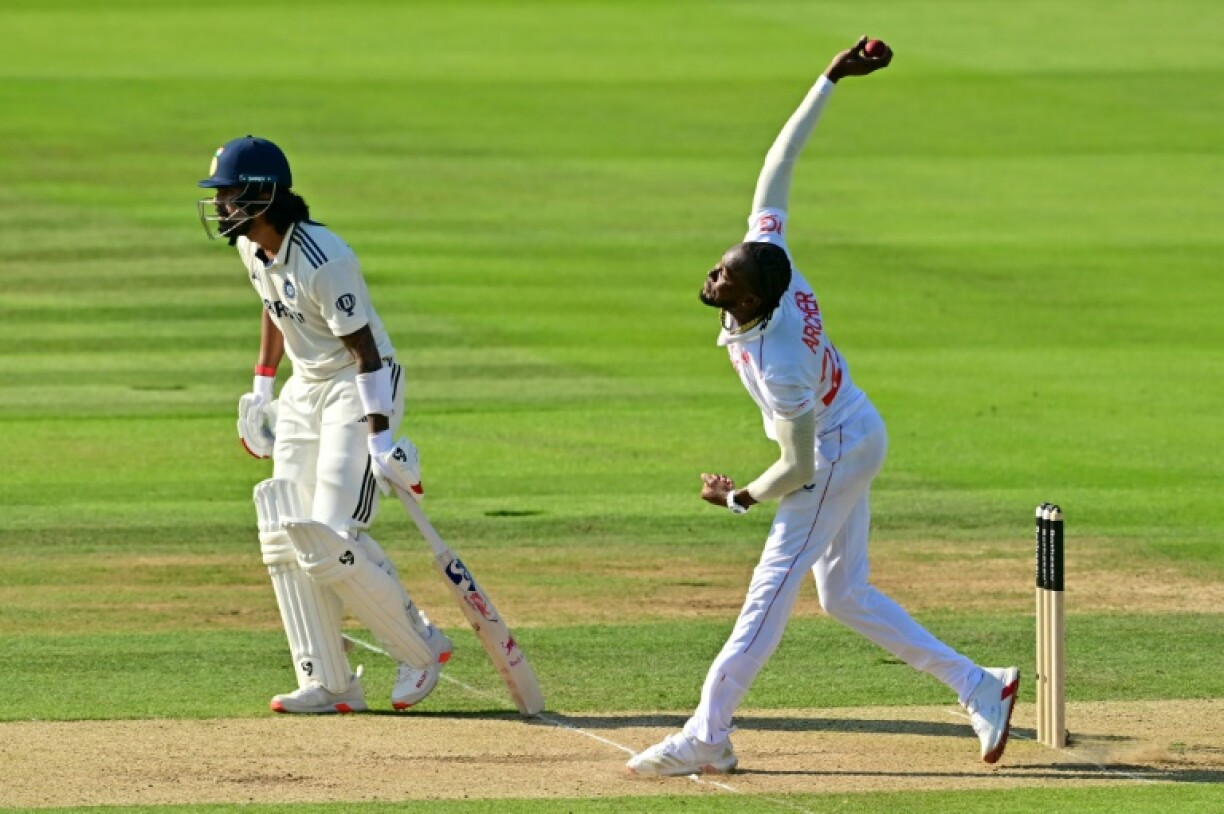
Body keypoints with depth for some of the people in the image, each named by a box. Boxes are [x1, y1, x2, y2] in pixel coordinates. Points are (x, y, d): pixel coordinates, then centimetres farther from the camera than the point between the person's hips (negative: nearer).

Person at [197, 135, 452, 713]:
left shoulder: (323, 261, -26)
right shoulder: (252, 248, 1)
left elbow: (365, 350, -24)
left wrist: (380, 439, -26)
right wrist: (261, 387, 18)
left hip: (358, 390, -9)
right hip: (304, 389, 9)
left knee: (329, 540, -15)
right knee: (285, 536, 1)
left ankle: (421, 648, 4)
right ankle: (328, 684, 4)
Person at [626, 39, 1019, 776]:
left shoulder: (778, 364, -36)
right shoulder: (769, 249, -18)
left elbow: (799, 468, -27)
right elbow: (780, 161, -13)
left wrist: (742, 498, -10)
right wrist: (832, 80, -15)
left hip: (835, 454, -10)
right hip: (858, 434, 10)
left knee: (771, 593, -4)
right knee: (844, 595, 15)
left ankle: (706, 737, 1)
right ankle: (980, 688, 17)